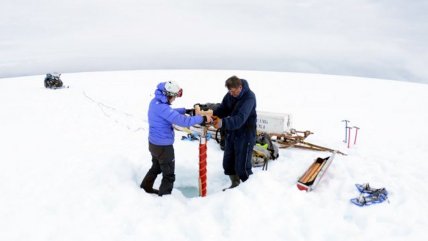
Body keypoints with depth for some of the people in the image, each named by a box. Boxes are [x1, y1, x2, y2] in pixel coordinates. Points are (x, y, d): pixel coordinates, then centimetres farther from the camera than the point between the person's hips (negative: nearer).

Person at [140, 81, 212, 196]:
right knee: (169, 175, 10)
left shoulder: (155, 101, -2)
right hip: (163, 146, -9)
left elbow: (170, 112, 14)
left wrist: (187, 110, 3)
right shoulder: (162, 108, -31)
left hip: (154, 143, 9)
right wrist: (202, 118, -25)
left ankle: (146, 187, 49)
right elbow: (183, 121, -35)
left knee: (156, 167, 32)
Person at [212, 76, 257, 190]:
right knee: (228, 163, 15)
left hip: (245, 136, -7)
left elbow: (240, 119, -34)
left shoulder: (249, 97, -24)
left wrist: (223, 122, -48)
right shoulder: (230, 94, -3)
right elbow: (223, 108, 1)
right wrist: (213, 115, -21)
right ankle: (235, 184, 37)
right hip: (231, 134, 7)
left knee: (242, 166, 1)